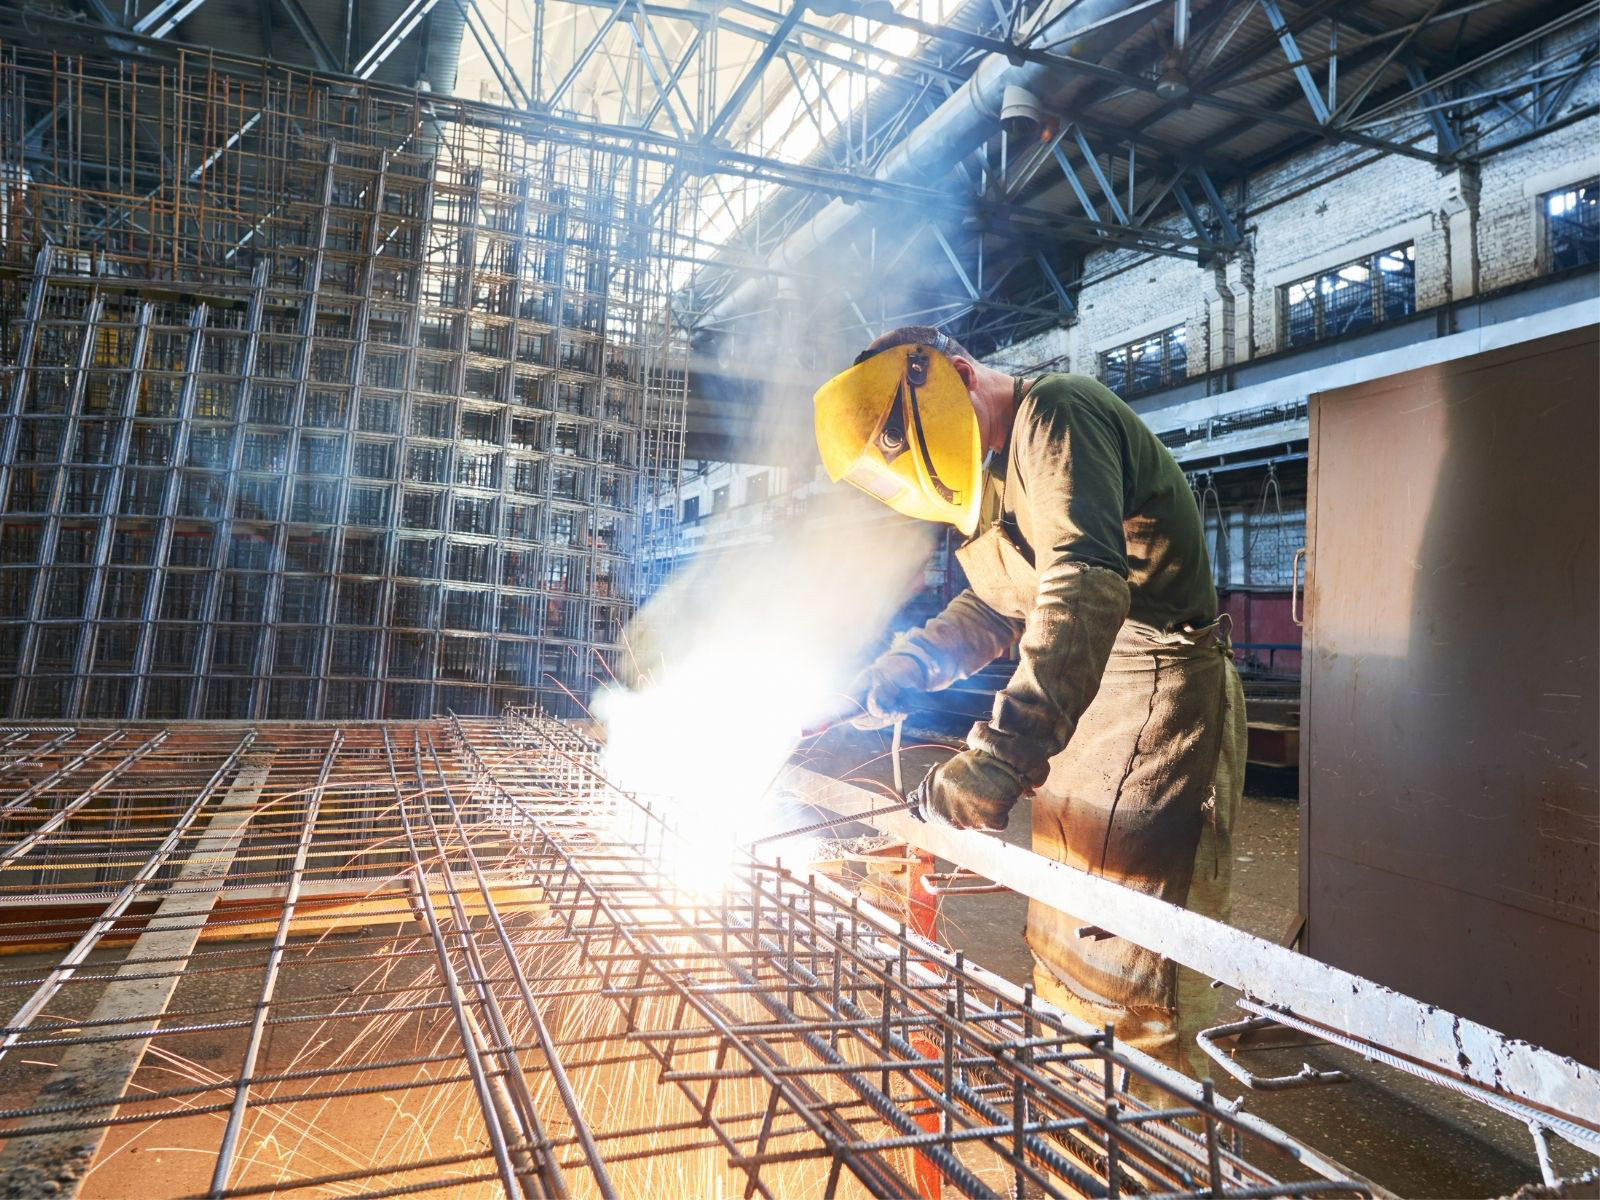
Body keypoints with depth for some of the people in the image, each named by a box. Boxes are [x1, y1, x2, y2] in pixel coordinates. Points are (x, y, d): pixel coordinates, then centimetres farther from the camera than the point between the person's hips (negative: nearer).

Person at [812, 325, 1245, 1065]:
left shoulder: (1057, 415, -17)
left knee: (1103, 944, -7)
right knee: (1058, 932, 17)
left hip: (1150, 684, -10)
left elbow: (1087, 586, -33)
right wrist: (910, 663, 3)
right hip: (1079, 697, 10)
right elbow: (997, 604, 20)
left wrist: (1002, 755, -41)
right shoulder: (998, 464, 14)